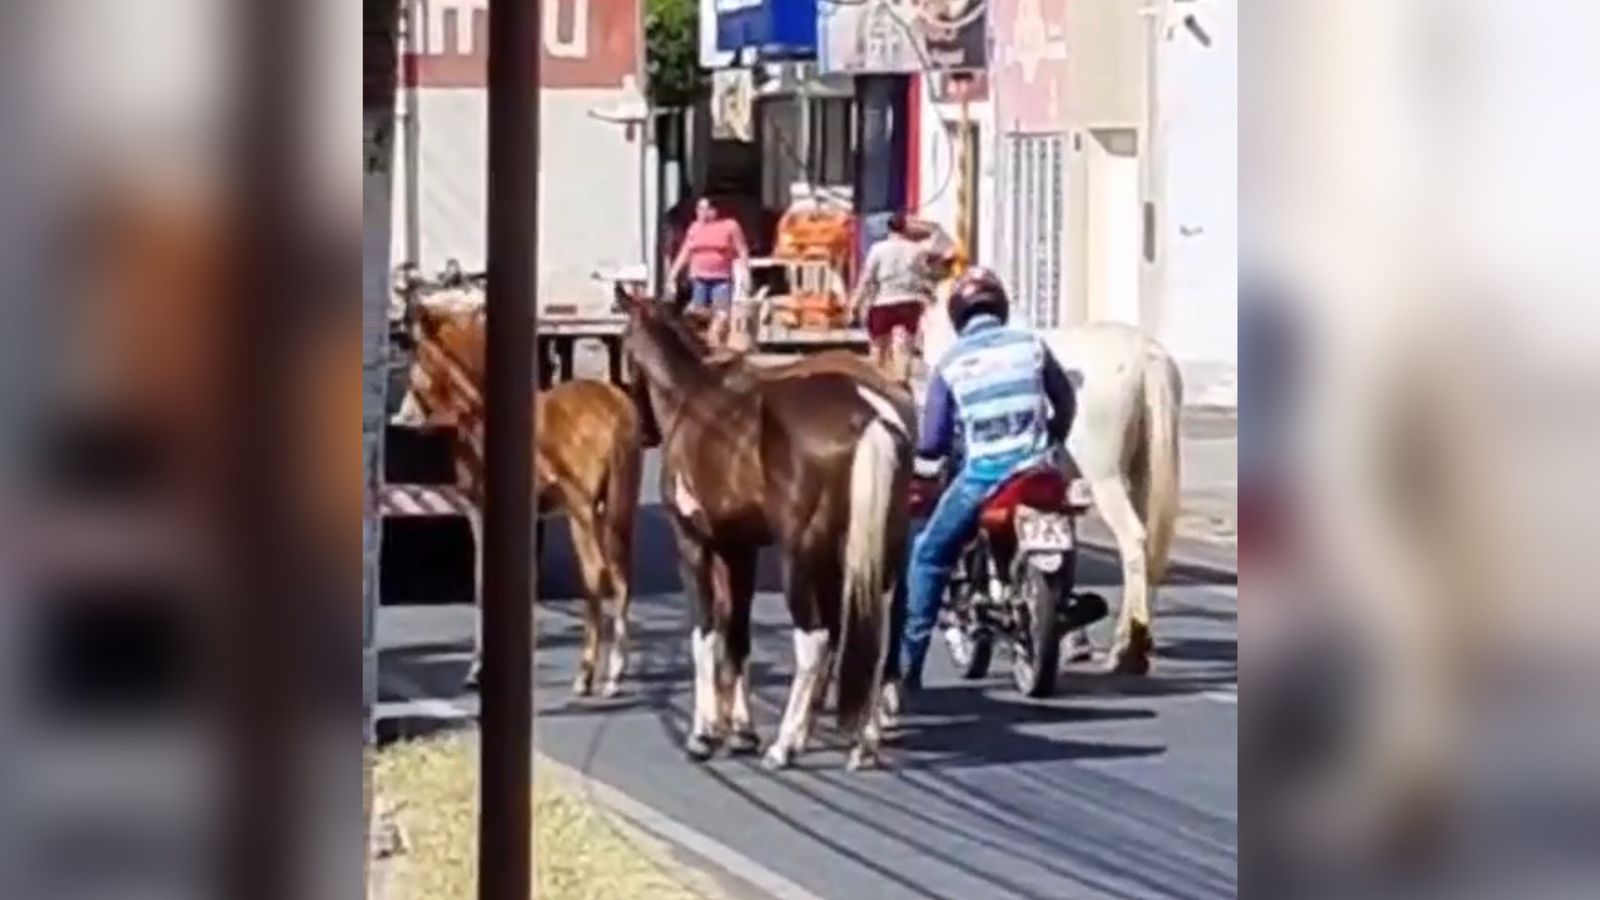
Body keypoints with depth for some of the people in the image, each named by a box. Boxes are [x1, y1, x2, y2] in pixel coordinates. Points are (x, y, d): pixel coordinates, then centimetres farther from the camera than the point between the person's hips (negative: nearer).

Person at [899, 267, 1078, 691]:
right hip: (1035, 471, 2)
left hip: (981, 475, -2)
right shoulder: (1031, 344, 7)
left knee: (928, 554, 10)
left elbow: (934, 438, 2)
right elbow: (1066, 402, 16)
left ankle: (907, 659, 4)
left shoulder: (950, 363, 2)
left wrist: (922, 474, 21)